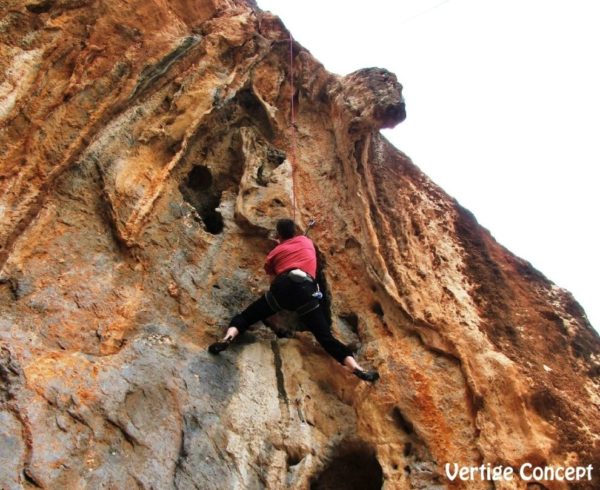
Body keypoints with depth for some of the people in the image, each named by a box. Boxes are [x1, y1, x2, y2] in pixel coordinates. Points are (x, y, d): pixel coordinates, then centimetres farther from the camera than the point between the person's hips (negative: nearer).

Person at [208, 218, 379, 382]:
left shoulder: (274, 253, 26)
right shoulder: (306, 241, 30)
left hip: (281, 287, 0)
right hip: (305, 289, 0)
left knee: (245, 317, 14)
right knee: (325, 337, -4)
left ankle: (228, 338, -15)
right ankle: (357, 369, -19)